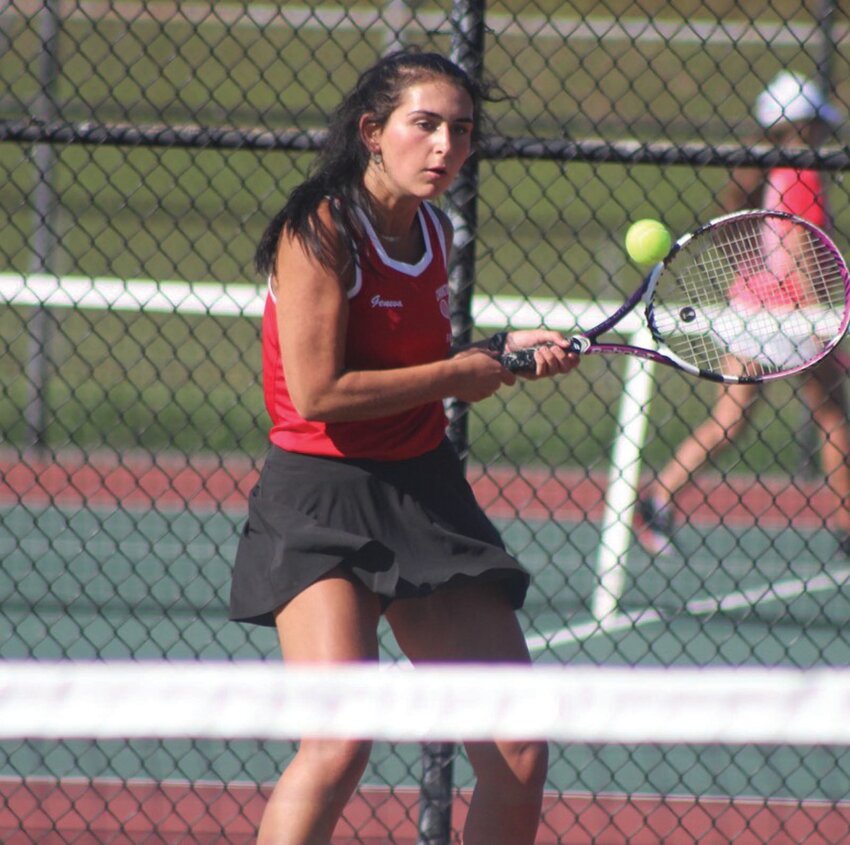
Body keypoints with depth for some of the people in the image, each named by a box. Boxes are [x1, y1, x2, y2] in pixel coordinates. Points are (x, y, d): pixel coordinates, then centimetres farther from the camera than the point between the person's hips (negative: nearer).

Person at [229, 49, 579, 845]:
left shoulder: (433, 230, 9)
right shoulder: (319, 229, -13)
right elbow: (319, 392, -19)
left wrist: (503, 350, 6)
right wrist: (460, 373, -10)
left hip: (426, 494, 7)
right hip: (322, 497, -7)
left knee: (519, 757, 1)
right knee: (340, 743, -25)